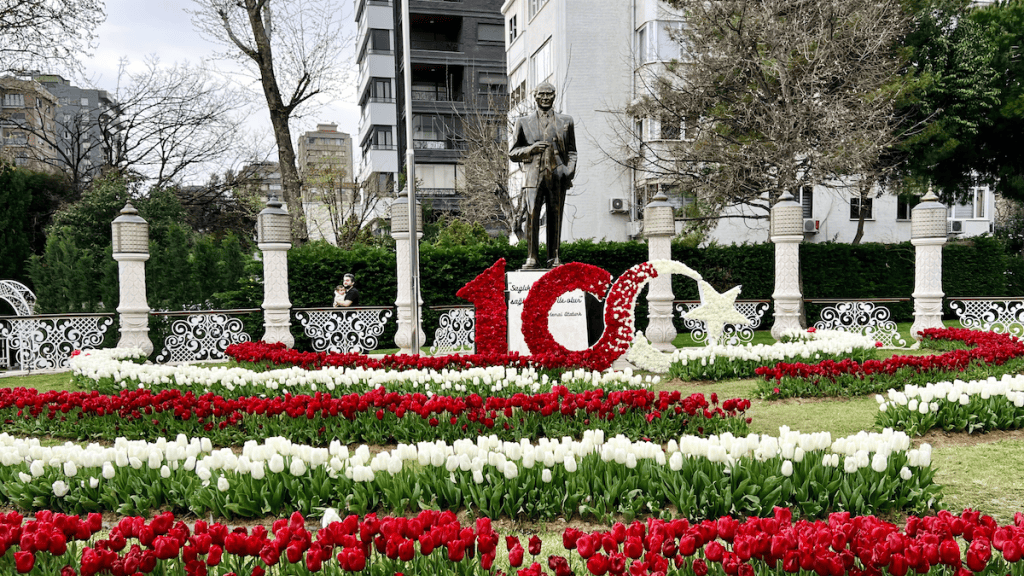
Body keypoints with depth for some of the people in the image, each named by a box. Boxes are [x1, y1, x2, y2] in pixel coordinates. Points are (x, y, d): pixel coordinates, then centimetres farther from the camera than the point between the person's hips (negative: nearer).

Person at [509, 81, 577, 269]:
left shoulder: (565, 121, 17)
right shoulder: (523, 122, 14)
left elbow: (571, 150, 19)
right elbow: (512, 153, 13)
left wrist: (570, 170, 1)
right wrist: (531, 149, -6)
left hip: (557, 177, 1)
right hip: (534, 175, -1)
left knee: (555, 217, 0)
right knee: (532, 215, -14)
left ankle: (554, 258, 6)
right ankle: (532, 258, -10)